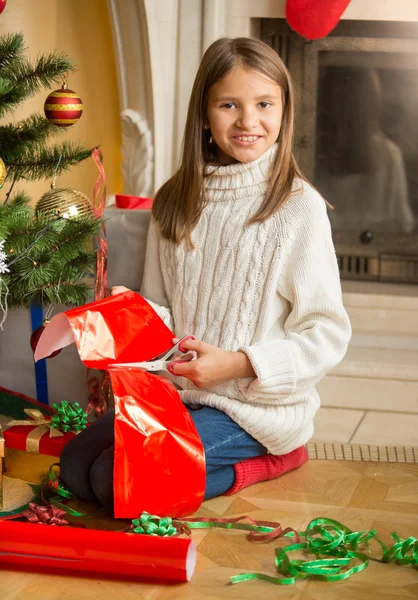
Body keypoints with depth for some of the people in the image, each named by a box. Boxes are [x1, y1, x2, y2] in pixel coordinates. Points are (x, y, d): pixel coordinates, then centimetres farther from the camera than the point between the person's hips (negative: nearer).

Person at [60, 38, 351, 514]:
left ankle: (263, 459, 0)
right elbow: (162, 310, 13)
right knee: (75, 465, -7)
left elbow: (327, 333, -11)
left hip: (259, 405, -6)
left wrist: (239, 363, -21)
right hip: (177, 392, 7)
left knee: (117, 481, -20)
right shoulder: (175, 202, 5)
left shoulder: (298, 206, -12)